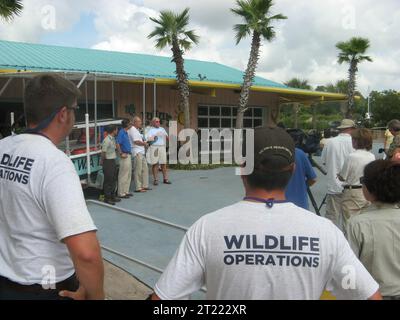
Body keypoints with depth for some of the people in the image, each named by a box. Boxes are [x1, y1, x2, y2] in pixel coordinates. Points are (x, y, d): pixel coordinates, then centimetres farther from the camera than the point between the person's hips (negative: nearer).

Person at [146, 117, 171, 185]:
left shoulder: (162, 129, 18)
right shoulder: (150, 130, 6)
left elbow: (167, 138, 16)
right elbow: (148, 139, -8)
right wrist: (155, 135, -17)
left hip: (162, 148, 3)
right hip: (154, 148, -3)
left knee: (164, 164, 1)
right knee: (155, 164, -3)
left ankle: (165, 179, 7)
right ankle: (155, 180, 3)